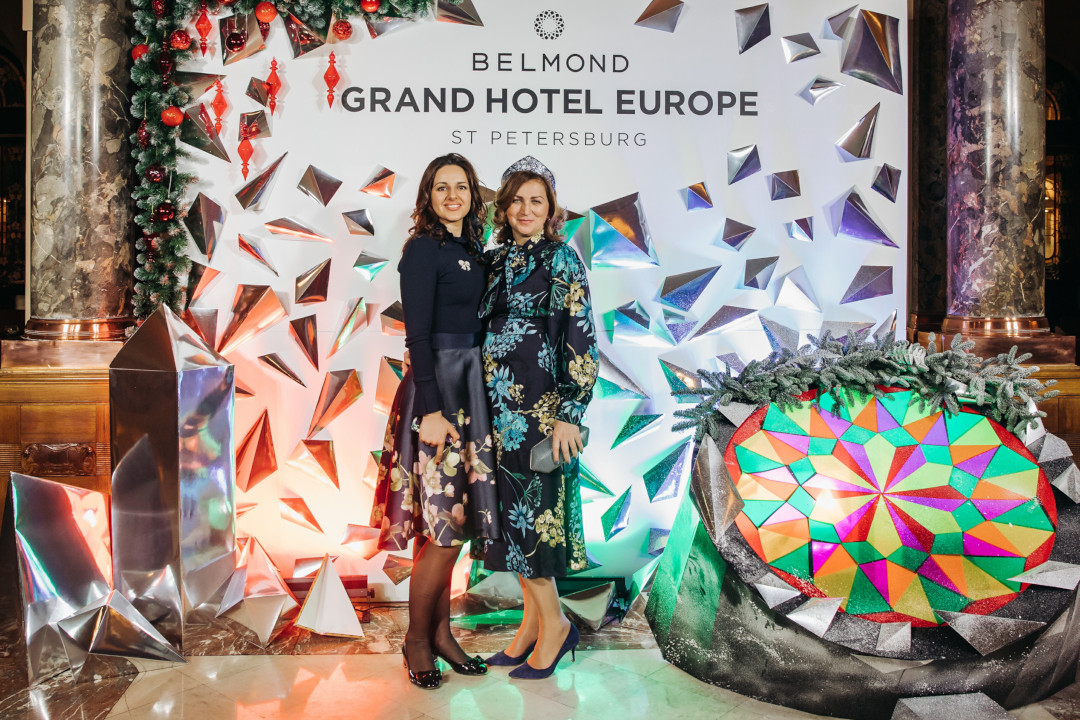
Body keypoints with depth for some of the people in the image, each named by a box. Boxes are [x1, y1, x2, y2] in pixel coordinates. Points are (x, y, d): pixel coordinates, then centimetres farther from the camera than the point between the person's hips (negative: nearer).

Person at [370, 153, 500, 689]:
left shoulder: (472, 249, 14)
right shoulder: (423, 249, -9)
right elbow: (418, 335, -15)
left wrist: (479, 398, 13)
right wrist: (431, 409, -20)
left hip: (469, 387, 8)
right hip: (437, 389, -8)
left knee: (449, 524, 13)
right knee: (446, 527, -3)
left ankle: (441, 631, 25)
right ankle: (417, 639, 15)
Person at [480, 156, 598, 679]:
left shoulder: (562, 258, -5)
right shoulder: (495, 261, 12)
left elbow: (581, 339, -10)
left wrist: (570, 413, -16)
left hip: (541, 406, -6)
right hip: (498, 406, 6)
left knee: (531, 512, -3)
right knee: (512, 513, 10)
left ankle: (554, 624, 16)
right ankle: (534, 622, 25)